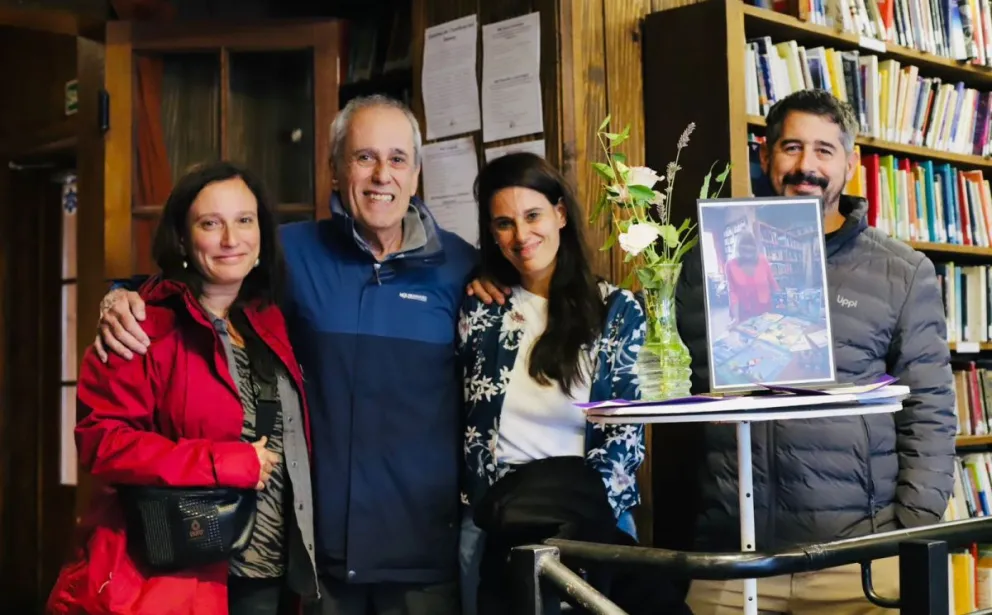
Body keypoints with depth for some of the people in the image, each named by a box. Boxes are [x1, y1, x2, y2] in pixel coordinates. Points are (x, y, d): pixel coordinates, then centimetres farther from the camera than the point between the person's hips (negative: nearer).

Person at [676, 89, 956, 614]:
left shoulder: (903, 272, 5)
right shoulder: (711, 262, 9)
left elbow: (928, 413, 4)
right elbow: (686, 386, 13)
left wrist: (916, 541, -4)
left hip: (857, 550, -1)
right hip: (730, 548, 1)